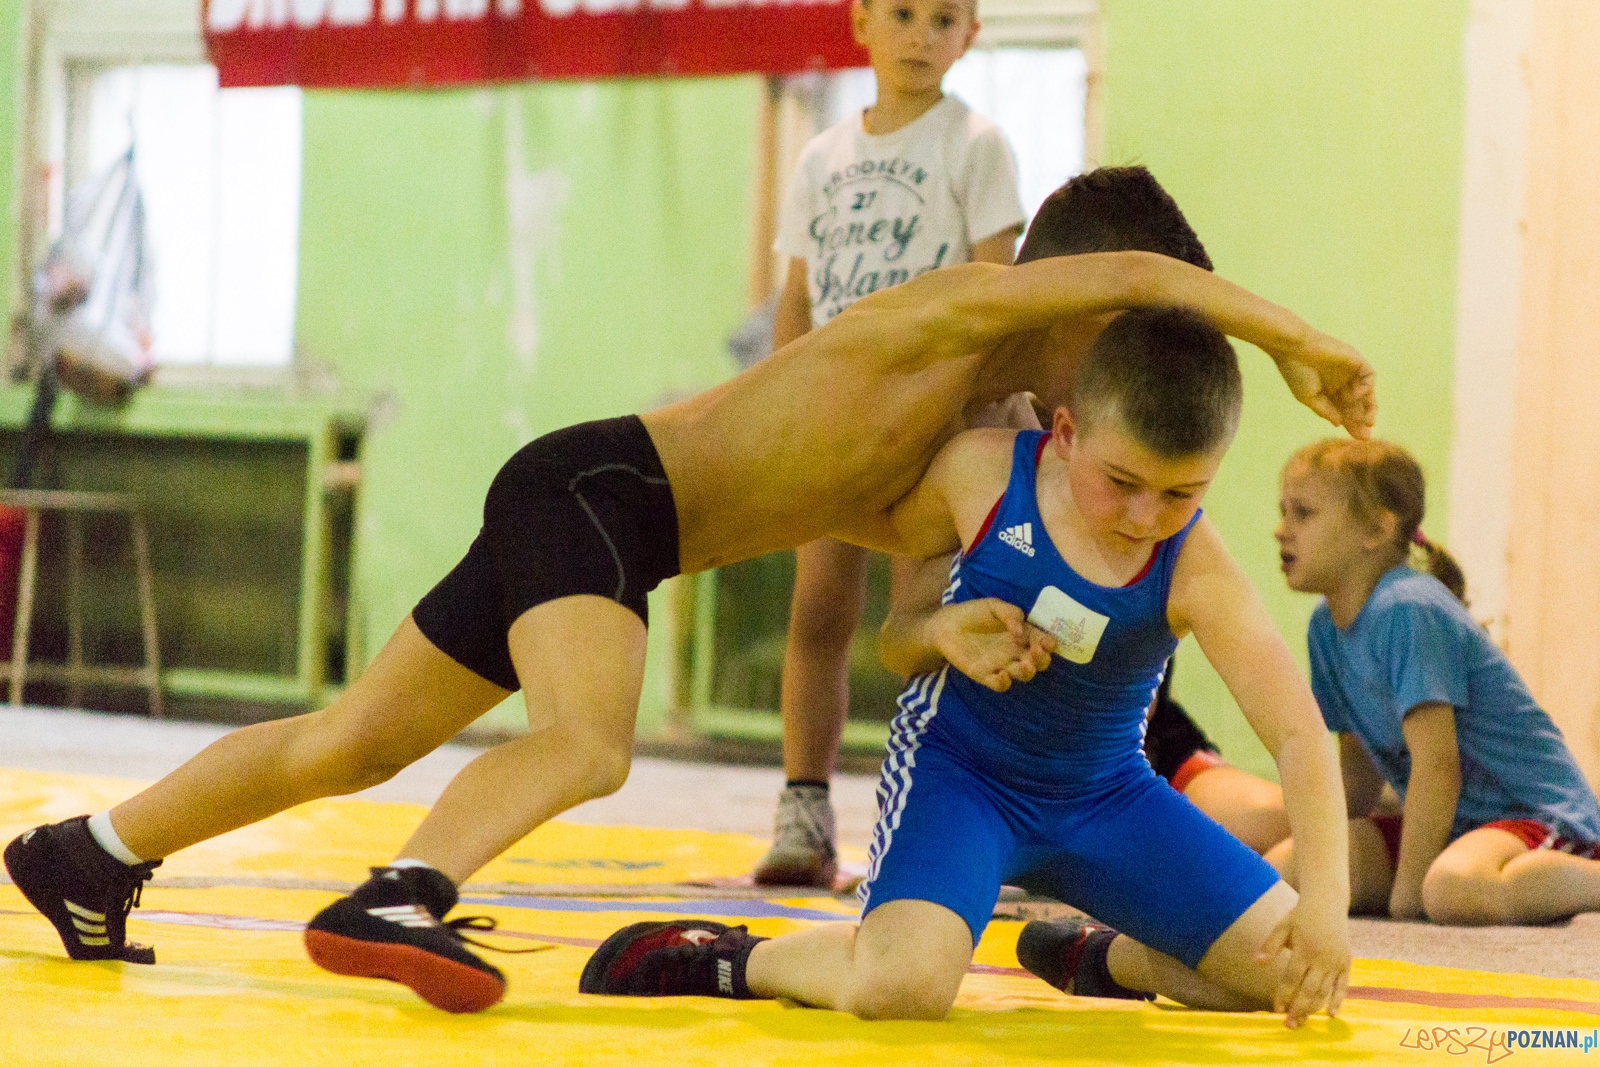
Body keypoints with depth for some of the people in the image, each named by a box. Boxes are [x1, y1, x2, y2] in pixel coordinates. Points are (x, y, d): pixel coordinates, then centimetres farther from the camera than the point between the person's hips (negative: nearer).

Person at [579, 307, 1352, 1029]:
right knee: (902, 985, -34)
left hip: (1104, 796, 3)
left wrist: (1326, 893, -40)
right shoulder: (983, 474, -20)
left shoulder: (1194, 574, -22)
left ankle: (1106, 960, 26)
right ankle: (730, 963, -2)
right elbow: (885, 525, 7)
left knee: (1297, 976, -2)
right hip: (958, 767, -3)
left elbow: (1299, 734, -31)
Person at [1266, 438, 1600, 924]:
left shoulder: (1408, 611, -20)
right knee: (1280, 867, -5)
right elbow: (1358, 761, 19)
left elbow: (1438, 766, -23)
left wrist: (1408, 890, -21)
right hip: (1454, 821, 10)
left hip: (1536, 814, -10)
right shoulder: (1326, 626, 9)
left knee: (1452, 889, -42)